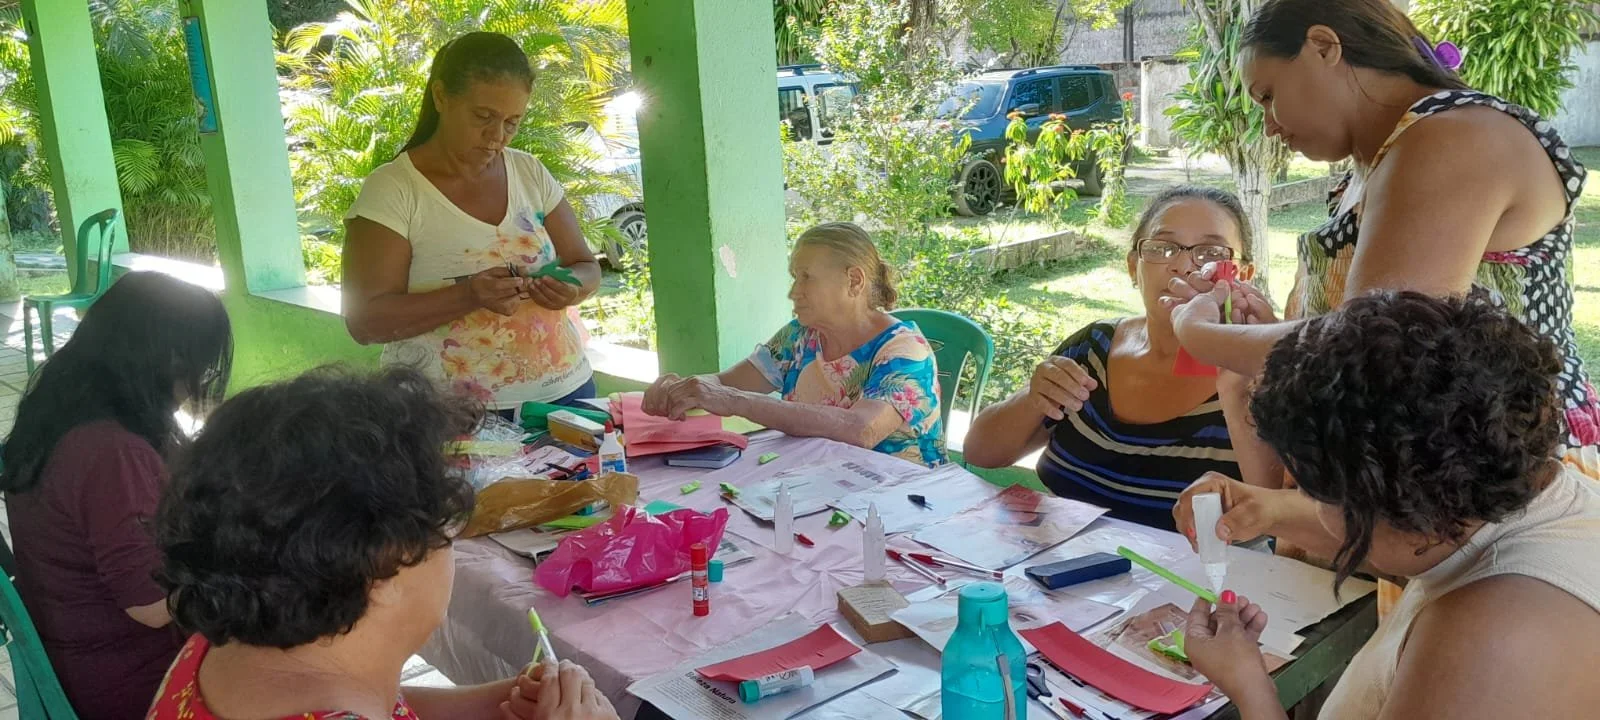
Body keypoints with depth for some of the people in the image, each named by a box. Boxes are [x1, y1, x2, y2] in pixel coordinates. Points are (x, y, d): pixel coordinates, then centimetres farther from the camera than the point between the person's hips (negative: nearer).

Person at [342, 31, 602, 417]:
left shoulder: (531, 173, 4)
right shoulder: (391, 190, -9)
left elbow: (586, 268, 10)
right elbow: (363, 320, -14)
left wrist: (569, 287, -14)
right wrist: (468, 295, -27)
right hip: (452, 416, -4)